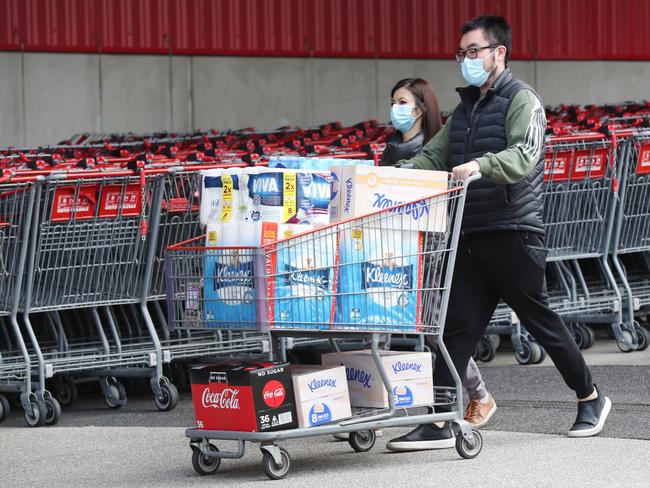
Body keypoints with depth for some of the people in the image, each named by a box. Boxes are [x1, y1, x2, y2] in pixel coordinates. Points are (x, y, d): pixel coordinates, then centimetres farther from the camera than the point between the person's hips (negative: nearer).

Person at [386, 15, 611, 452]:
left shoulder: (522, 101, -6)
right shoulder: (465, 109, 19)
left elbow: (523, 156, -22)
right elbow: (434, 156, 15)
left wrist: (479, 165, -39)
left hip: (514, 233, -7)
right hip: (471, 237, 7)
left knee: (541, 320, 3)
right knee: (458, 326, -1)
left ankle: (591, 399, 21)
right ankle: (439, 423, -5)